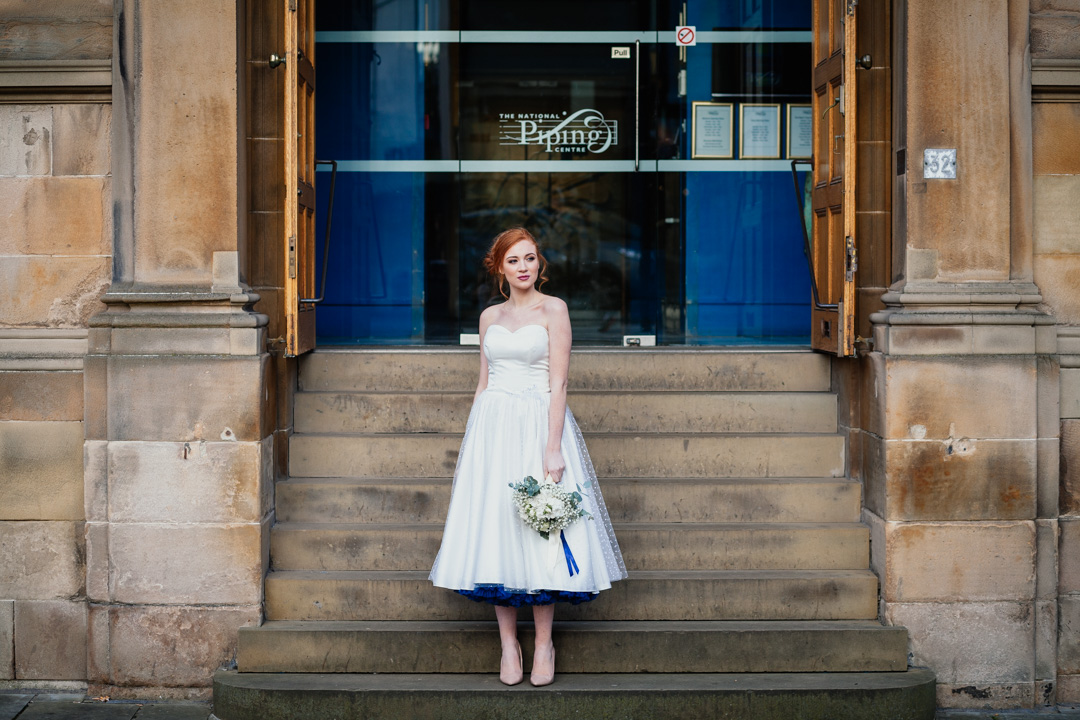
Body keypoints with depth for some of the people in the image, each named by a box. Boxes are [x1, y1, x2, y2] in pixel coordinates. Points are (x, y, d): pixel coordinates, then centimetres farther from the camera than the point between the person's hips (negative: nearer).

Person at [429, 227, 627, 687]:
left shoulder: (553, 310, 0)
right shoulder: (490, 317, 13)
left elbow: (558, 384, -7)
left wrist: (553, 449, -14)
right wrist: (473, 443, 11)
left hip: (538, 424, -4)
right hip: (492, 426, 4)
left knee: (539, 533, -4)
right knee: (494, 527, 0)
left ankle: (543, 644, 7)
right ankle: (508, 643, 9)